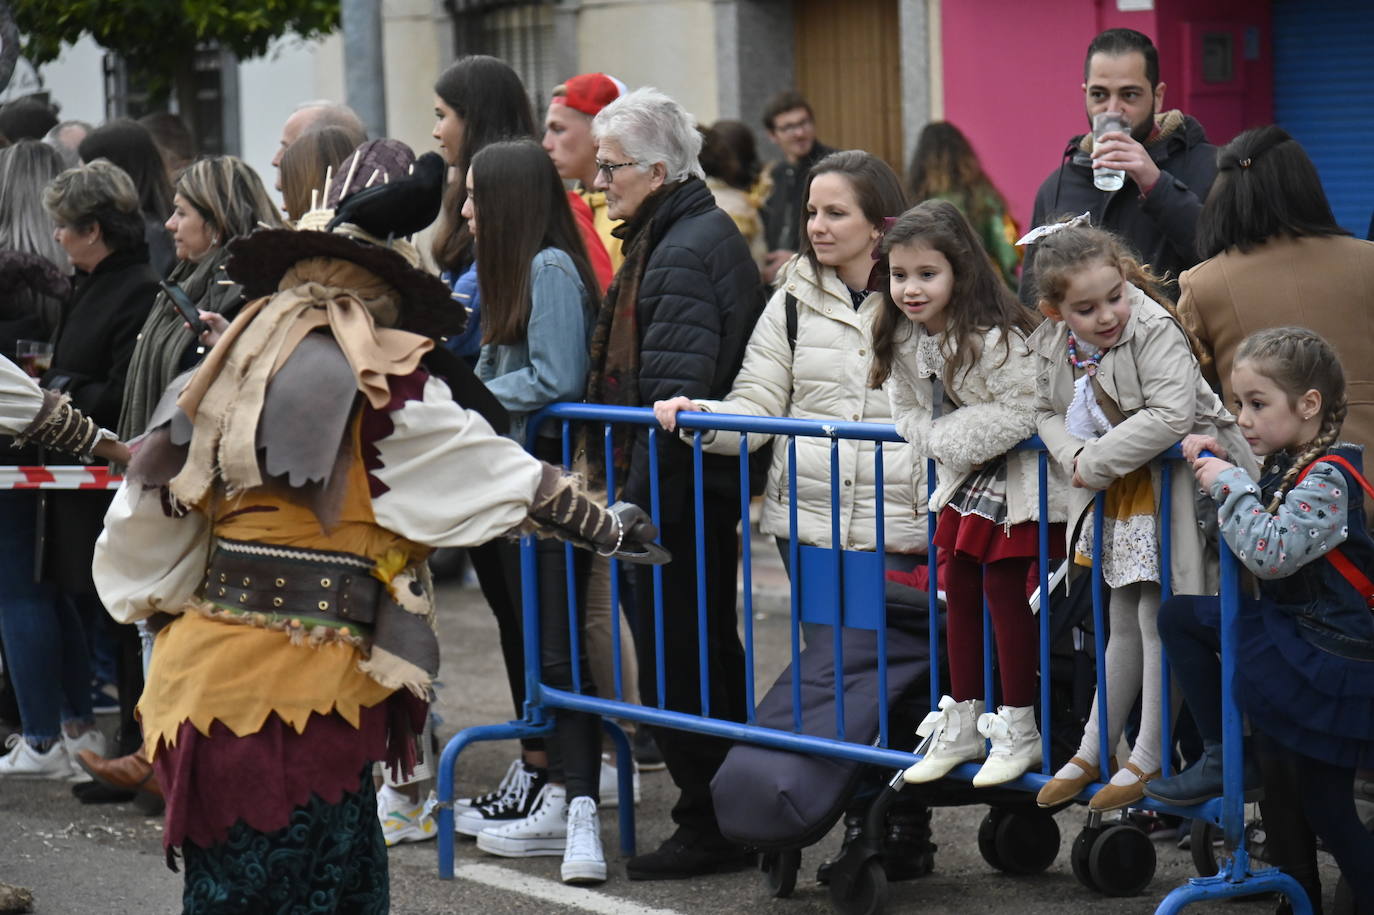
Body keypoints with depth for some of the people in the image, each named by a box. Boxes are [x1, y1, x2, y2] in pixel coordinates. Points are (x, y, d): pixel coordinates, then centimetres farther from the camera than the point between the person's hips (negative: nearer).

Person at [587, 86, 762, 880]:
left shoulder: (685, 251, -17)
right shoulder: (699, 233, 16)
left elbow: (675, 387, -23)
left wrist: (642, 489, -21)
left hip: (680, 485, -11)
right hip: (696, 479, 11)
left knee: (678, 657, -5)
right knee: (707, 646, 16)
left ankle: (709, 828, 1)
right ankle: (730, 817, 24)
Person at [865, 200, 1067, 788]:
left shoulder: (993, 337, -27)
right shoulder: (902, 340, -2)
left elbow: (1020, 412, -30)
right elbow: (909, 415, 7)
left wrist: (953, 436, -22)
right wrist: (947, 445, -11)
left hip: (1014, 476, -8)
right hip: (964, 477, 8)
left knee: (1003, 589, -5)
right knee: (957, 589, 10)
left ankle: (1020, 730, 6)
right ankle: (962, 725, 21)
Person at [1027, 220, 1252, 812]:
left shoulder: (1155, 332, -25)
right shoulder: (1052, 346, -3)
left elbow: (1170, 415, -33)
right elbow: (1047, 413, 8)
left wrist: (1097, 461, -27)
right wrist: (1073, 455, -14)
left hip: (1170, 487, -7)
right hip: (1115, 496, 7)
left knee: (1156, 620, -3)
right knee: (1123, 624, 18)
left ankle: (1150, 760, 7)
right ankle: (1093, 751, 26)